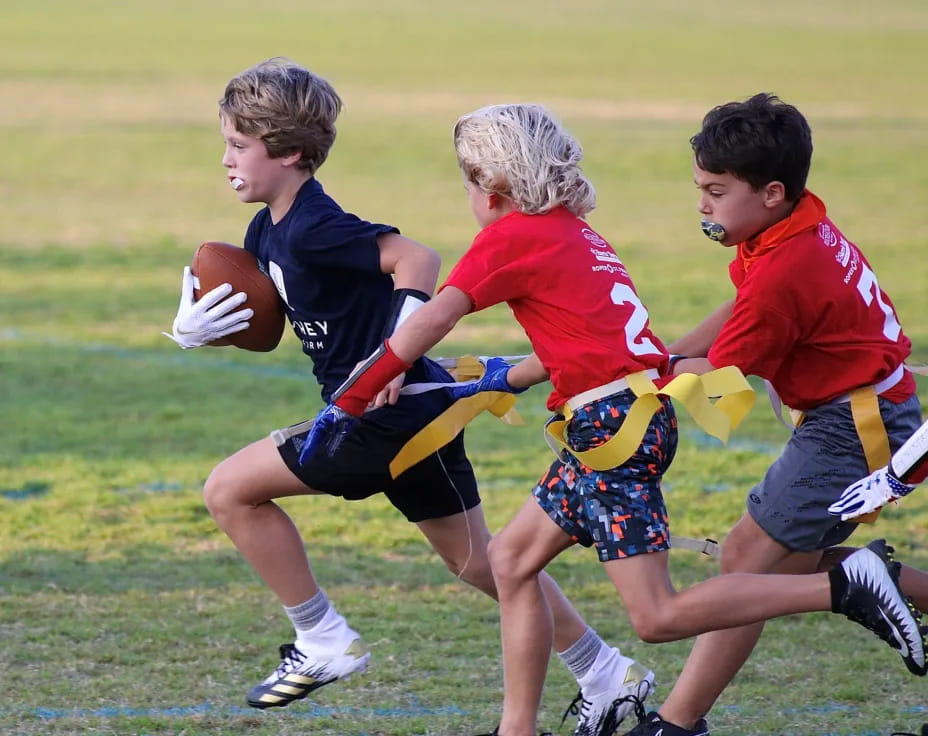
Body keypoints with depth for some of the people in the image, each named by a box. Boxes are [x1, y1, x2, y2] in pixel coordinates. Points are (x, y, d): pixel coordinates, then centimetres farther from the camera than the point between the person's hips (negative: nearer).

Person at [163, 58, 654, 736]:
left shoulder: (312, 229, -19)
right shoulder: (268, 232, 10)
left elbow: (418, 260, -27)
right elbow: (259, 324, 17)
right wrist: (196, 328, -4)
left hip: (392, 416, -10)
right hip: (412, 414, 10)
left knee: (231, 490, -6)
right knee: (478, 561, 16)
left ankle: (324, 642, 1)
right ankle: (609, 675, 21)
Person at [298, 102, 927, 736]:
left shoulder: (512, 236, -5)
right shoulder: (577, 233, 19)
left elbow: (431, 322, -11)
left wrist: (348, 403, -8)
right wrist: (501, 381, 32)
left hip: (614, 423, -10)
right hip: (640, 415, 10)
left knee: (658, 617, -11)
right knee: (513, 557, 17)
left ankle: (847, 583, -15)